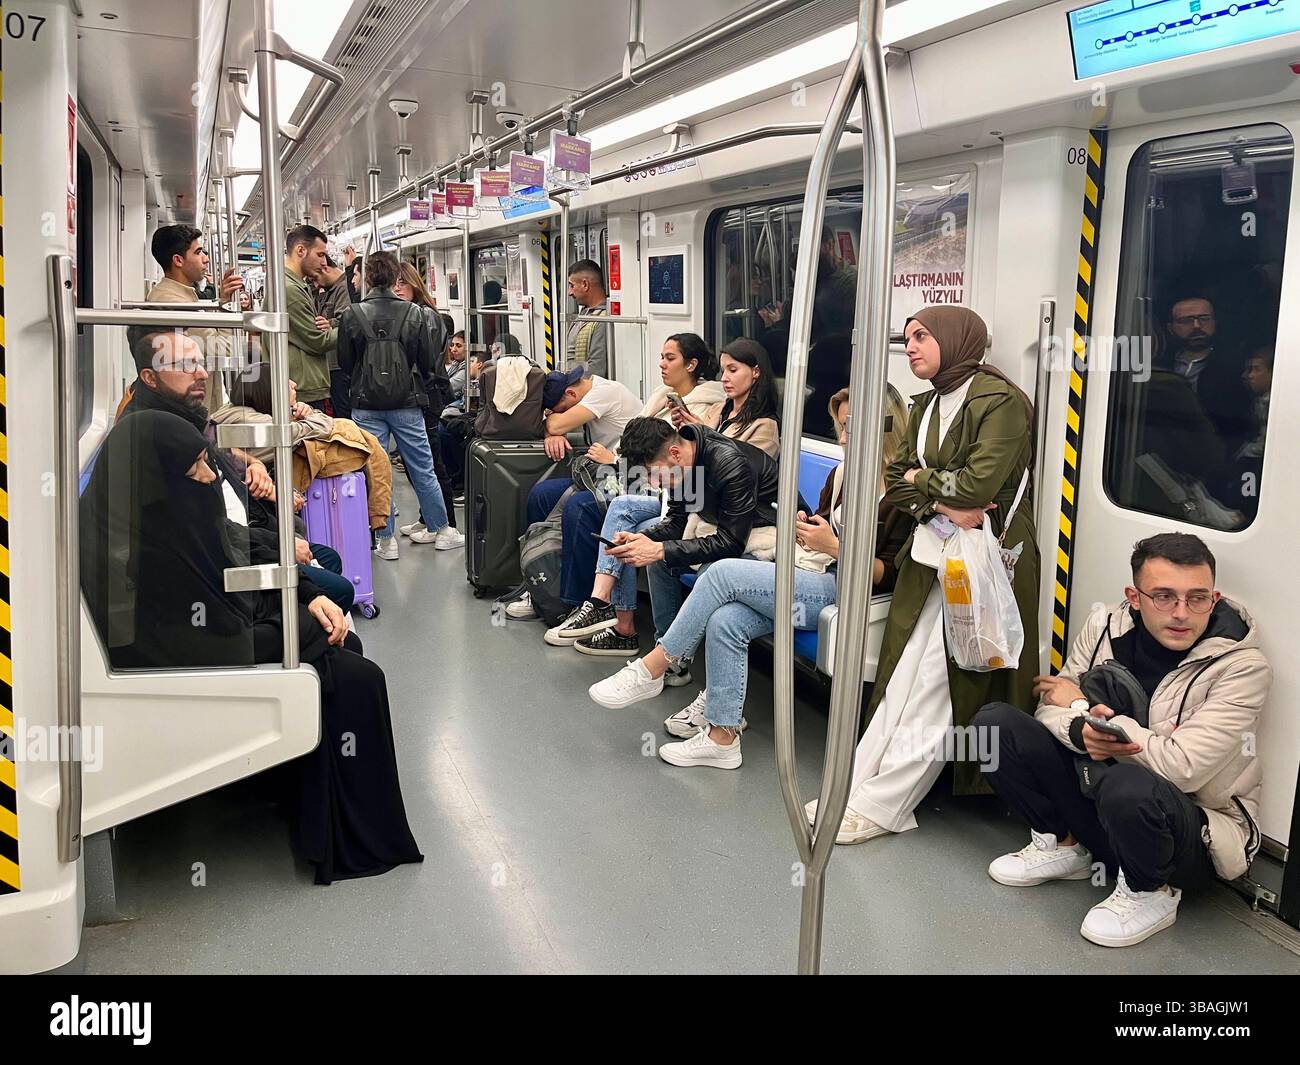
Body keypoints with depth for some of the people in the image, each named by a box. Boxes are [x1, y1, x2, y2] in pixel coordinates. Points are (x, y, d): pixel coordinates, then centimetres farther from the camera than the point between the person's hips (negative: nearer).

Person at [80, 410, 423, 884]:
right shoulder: (144, 556, -31)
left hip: (219, 640, 9)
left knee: (348, 647, 13)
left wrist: (307, 597, -2)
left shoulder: (174, 516, -5)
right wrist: (307, 628, -12)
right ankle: (356, 841, 6)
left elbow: (241, 569, 10)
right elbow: (229, 645, -26)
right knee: (359, 681, -9)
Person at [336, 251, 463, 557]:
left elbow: (345, 363, -1)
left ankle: (387, 540, 9)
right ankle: (441, 530, 21)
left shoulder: (351, 316, -8)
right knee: (423, 469, 11)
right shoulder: (413, 314, -7)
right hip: (406, 403, 0)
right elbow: (426, 363, -1)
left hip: (367, 405, 0)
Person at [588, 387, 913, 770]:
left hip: (842, 590, -7)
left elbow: (888, 575, -12)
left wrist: (833, 547, -22)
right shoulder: (844, 473, 13)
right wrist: (803, 531, -1)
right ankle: (722, 736, -11)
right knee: (725, 621, -20)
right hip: (806, 573, 7)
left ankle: (652, 668, -11)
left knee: (723, 572, -21)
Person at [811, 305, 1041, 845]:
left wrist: (921, 479, -4)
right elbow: (897, 479, 8)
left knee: (933, 689, -6)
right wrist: (939, 505, -12)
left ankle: (879, 806, -3)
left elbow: (978, 484, -23)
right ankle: (858, 790, 5)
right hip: (928, 558, 8)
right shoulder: (928, 404, 15)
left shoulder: (999, 401, -12)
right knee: (903, 678, 4)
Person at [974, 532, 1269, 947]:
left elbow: (1182, 766, -28)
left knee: (1128, 787, -41)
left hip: (1198, 831, -5)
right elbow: (1048, 710, 0)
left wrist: (1081, 705, -17)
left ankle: (1150, 894, -7)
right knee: (995, 722, -10)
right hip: (1100, 800, 5)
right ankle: (1062, 845, 9)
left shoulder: (1242, 667, -20)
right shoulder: (1106, 627, -5)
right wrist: (1080, 729, -27)